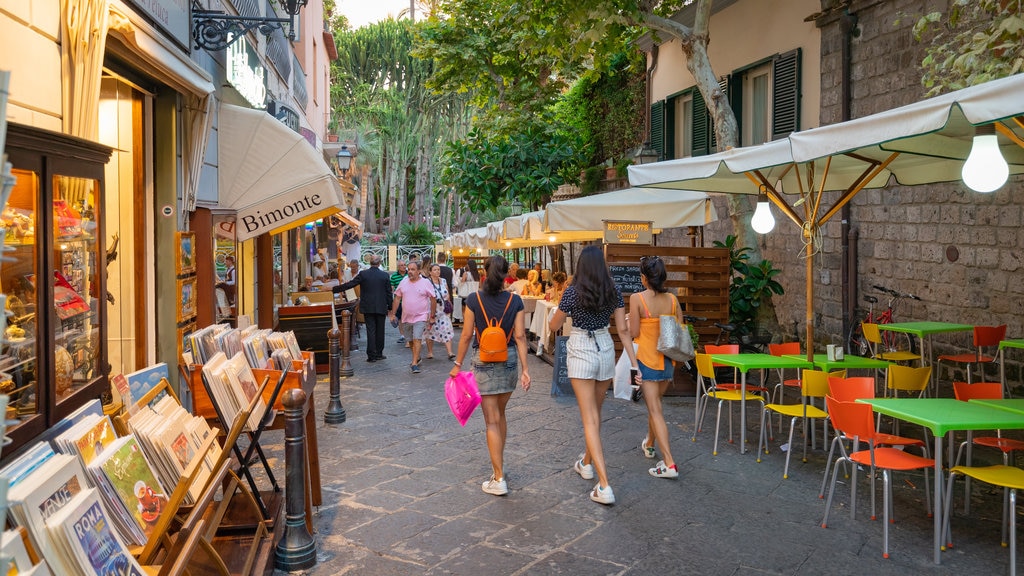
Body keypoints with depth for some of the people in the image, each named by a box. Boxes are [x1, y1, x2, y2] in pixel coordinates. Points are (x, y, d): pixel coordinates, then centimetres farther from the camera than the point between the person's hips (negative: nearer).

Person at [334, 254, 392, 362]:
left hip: (368, 307, -1)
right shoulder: (385, 275, -3)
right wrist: (390, 307, 10)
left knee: (370, 330, 2)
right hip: (381, 307, 1)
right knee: (380, 331, 11)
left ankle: (372, 355, 0)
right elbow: (389, 292, 1)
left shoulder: (363, 274, -7)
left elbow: (349, 284, -8)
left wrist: (334, 289, -1)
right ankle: (379, 354, 17)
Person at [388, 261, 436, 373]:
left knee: (417, 339, -15)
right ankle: (417, 358, 36)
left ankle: (414, 364, -16)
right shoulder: (403, 282, 5)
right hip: (406, 317, 5)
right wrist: (393, 314, 5)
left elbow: (433, 299, -2)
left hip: (420, 317, -5)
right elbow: (397, 299, 9)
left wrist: (432, 316, -2)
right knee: (410, 340, 14)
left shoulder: (425, 283, -5)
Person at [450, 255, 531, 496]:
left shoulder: (474, 300, -9)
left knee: (492, 421, 0)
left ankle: (499, 480, -1)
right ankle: (500, 463, 34)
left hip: (484, 364, -3)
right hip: (509, 362, 3)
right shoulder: (515, 301, -4)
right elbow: (520, 337, -6)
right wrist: (525, 369, -4)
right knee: (500, 414, 22)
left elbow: (467, 336, -8)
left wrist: (457, 364, 2)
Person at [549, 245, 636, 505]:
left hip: (580, 351, -4)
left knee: (590, 418, -5)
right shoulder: (614, 291, -1)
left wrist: (561, 310, 16)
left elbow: (554, 326, -2)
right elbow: (623, 329, 0)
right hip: (606, 350, 5)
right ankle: (586, 463, 42)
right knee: (596, 412, 23)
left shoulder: (573, 292, -12)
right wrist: (633, 361, 4)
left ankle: (604, 486, -12)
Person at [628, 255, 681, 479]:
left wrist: (630, 320, 6)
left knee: (655, 410, -3)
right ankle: (649, 444, 46)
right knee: (655, 403, 25)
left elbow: (633, 332, -13)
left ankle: (669, 463, -10)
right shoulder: (672, 299, -1)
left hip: (646, 359, -5)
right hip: (667, 360, 5)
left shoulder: (637, 299, -14)